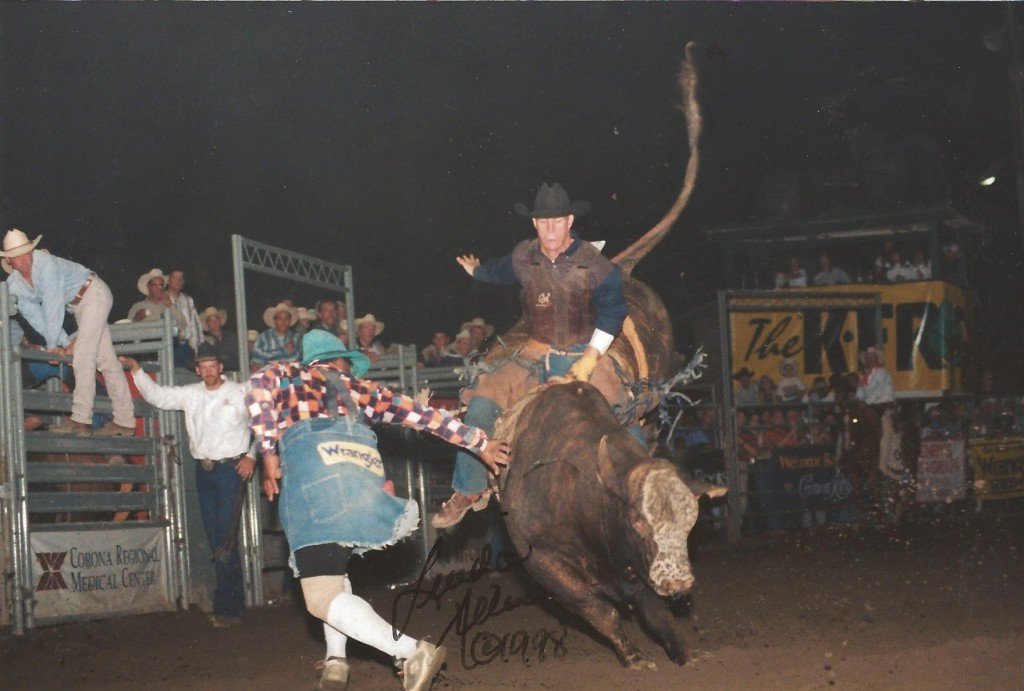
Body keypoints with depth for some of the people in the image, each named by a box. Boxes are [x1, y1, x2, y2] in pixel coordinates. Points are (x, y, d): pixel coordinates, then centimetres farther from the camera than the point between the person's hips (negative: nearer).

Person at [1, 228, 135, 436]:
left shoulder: (46, 262, -28)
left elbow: (53, 306, -28)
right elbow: (34, 315, -1)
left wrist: (52, 344, -23)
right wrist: (66, 343, -6)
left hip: (94, 294, -8)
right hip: (78, 304, 8)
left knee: (82, 357, -18)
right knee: (106, 361, 7)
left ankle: (81, 419, -19)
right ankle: (125, 422, 8)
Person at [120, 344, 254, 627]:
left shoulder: (239, 393, 0)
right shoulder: (190, 394, 12)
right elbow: (158, 396, 14)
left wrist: (252, 455, -5)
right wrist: (136, 370, 4)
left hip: (231, 469, -5)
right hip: (204, 470, 5)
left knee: (225, 539, -12)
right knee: (216, 540, 6)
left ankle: (226, 607, -9)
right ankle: (234, 603, 13)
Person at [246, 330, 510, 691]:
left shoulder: (289, 374, 26)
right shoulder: (359, 388, 32)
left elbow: (261, 384, 2)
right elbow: (421, 414, 27)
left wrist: (269, 453, 6)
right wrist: (480, 443, 29)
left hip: (312, 477, -4)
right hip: (365, 481, 5)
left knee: (322, 598, -9)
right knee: (332, 566, 30)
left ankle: (411, 651, -21)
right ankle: (336, 660, 15)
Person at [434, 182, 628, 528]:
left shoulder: (594, 264, -12)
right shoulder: (523, 257, 0)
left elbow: (612, 313, -8)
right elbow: (502, 270, 24)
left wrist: (589, 360, -16)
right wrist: (477, 271, 45)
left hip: (585, 356, -3)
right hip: (537, 356, 3)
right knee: (481, 404, -13)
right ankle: (469, 490, -4)